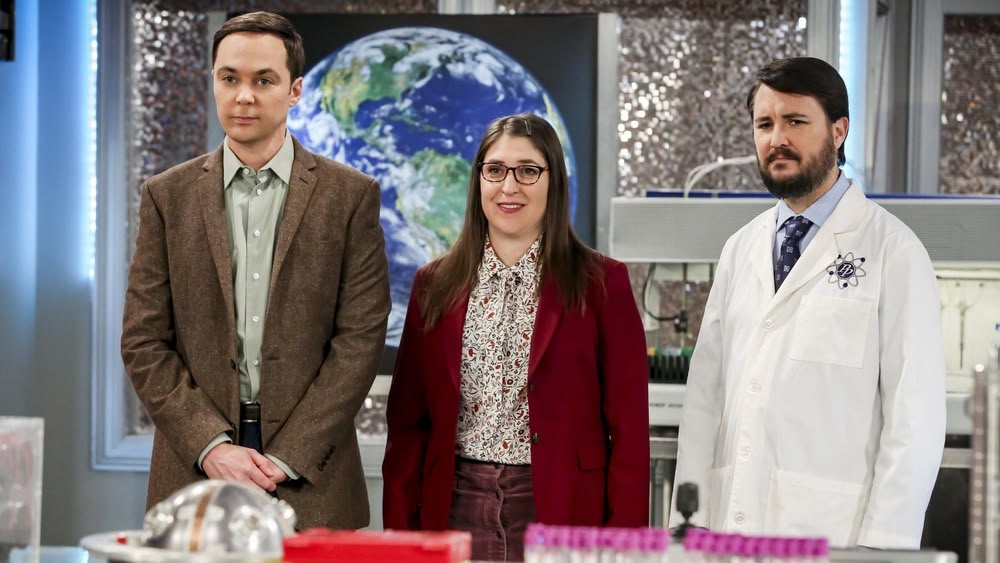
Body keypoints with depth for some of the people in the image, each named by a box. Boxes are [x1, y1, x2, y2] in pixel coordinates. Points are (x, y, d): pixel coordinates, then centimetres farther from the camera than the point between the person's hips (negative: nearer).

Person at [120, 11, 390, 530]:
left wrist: (287, 458, -10)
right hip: (194, 468, 1)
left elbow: (360, 337, -3)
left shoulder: (351, 195, 2)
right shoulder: (167, 195, 7)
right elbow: (144, 342, 3)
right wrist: (213, 446, -9)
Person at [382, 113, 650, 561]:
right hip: (455, 511, 2)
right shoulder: (435, 286, 8)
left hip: (561, 514, -2)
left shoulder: (599, 284, 0)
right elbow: (407, 423, 9)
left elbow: (629, 429, -2)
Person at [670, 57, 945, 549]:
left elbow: (914, 415, -8)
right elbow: (706, 391, 10)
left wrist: (882, 543, -13)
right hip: (732, 526, 5)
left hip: (833, 531, -4)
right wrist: (690, 520, 3)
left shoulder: (893, 251, -4)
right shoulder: (740, 250, 12)